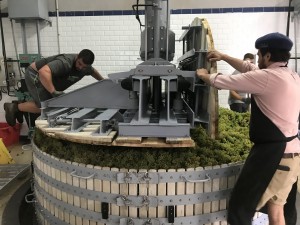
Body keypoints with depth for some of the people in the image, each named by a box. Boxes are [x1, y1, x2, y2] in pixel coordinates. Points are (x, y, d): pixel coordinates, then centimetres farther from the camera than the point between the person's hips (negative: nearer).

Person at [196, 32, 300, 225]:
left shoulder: (268, 77, -18)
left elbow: (225, 82, -10)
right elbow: (250, 69, 19)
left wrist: (204, 75, 10)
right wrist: (224, 57, 24)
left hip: (272, 153, -9)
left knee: (240, 206, 5)